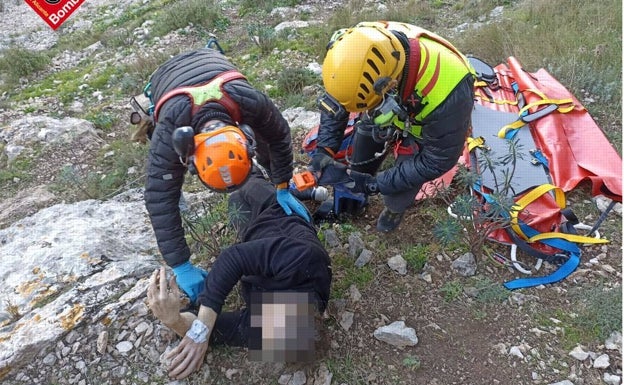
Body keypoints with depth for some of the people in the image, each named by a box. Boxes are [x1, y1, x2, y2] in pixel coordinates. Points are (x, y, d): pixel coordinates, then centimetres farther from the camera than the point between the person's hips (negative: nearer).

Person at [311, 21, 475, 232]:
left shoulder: (445, 95, -46)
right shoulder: (362, 52, -35)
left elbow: (438, 160, -29)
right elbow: (335, 97, -13)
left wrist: (376, 184, -28)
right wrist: (325, 147, -22)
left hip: (431, 128, -4)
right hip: (391, 100, 4)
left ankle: (395, 209, 31)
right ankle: (352, 193, 36)